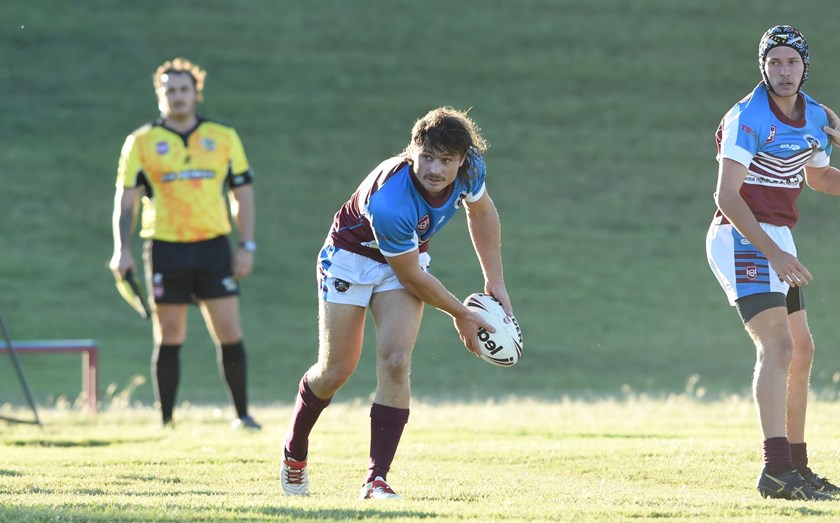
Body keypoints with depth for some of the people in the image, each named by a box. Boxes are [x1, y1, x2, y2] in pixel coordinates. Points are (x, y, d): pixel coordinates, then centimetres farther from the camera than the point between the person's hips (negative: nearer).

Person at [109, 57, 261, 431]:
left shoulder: (224, 138, 8)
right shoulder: (142, 143, 5)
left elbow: (243, 194, 11)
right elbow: (125, 199, 4)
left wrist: (247, 246, 4)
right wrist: (122, 250, -7)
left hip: (213, 246, 1)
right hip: (166, 249, -1)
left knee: (229, 333, -4)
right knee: (169, 338, 1)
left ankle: (242, 415, 7)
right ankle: (165, 423, 7)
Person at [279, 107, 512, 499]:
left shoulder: (470, 170, -24)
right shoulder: (388, 202, -42)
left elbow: (482, 212, 3)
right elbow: (413, 277, -27)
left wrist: (495, 281, 5)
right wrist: (461, 316, -13)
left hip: (407, 255, 4)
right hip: (352, 256, -4)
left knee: (395, 361, -15)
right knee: (336, 370, 1)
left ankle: (376, 480, -12)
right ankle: (294, 452, 30)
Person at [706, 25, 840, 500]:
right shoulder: (749, 118, -18)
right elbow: (727, 196, -24)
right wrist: (774, 254, -30)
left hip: (777, 242, 9)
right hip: (743, 241, -9)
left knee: (801, 352, 14)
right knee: (778, 346, -21)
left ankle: (797, 466, 24)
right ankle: (777, 471, -28)